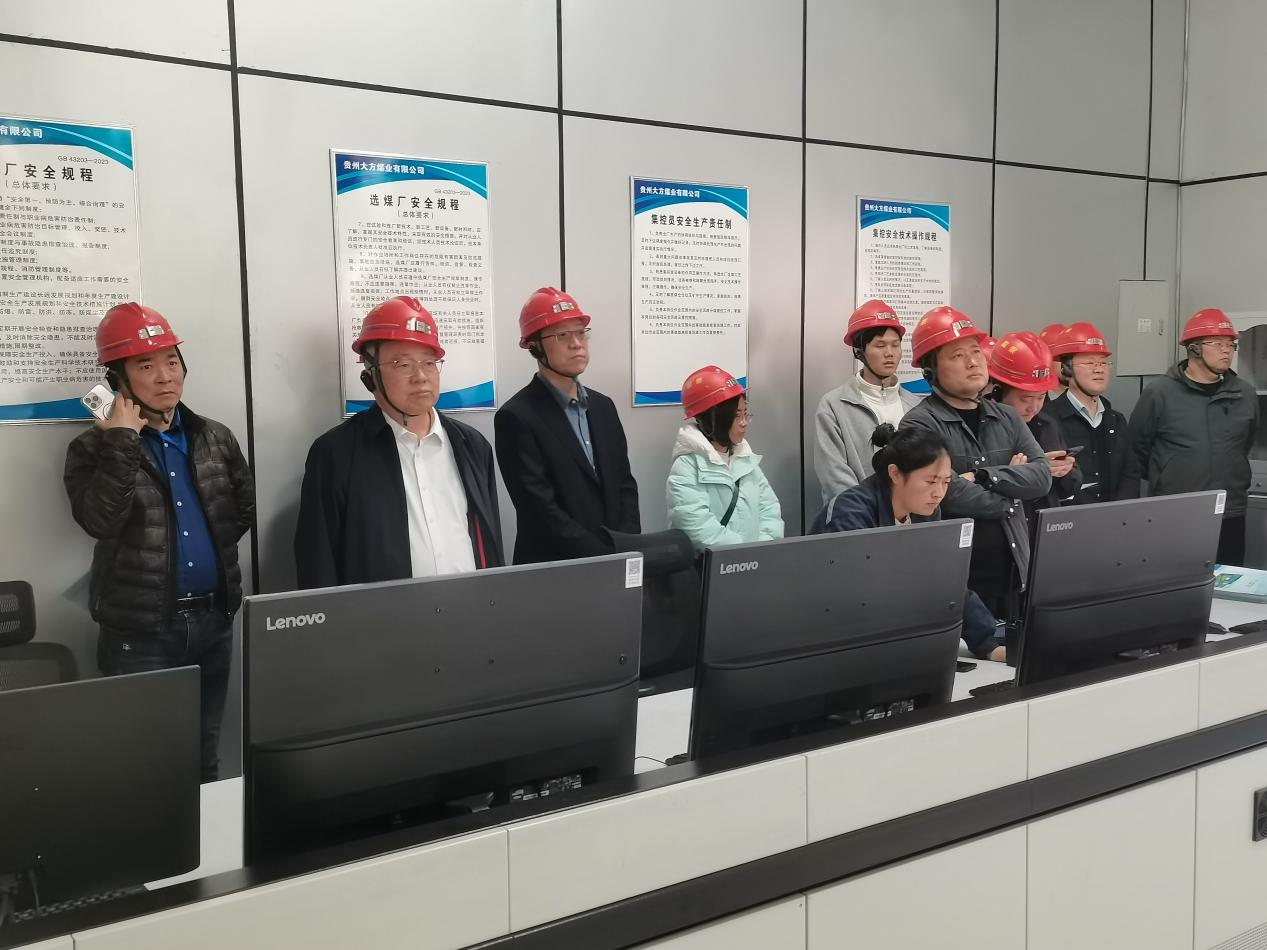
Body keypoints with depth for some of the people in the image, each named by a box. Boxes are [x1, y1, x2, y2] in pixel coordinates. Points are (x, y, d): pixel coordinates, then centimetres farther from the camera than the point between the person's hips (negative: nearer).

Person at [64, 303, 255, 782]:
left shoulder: (216, 437, 7)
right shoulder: (94, 448, -4)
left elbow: (248, 507, 12)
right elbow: (100, 521, -21)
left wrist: (210, 545, 0)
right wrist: (122, 441, -20)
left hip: (213, 620, 4)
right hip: (139, 631, -4)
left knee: (205, 758, 15)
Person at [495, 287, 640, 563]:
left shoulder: (603, 406, 9)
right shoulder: (516, 417, -12)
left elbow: (624, 484, 10)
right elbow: (541, 510, -17)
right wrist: (609, 556, -18)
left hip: (616, 563, 6)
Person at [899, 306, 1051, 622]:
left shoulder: (1006, 418, 11)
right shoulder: (919, 424, -10)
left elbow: (1042, 476, -1)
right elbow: (949, 494, -21)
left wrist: (983, 476, -14)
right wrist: (1010, 494, -5)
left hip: (1013, 573, 6)